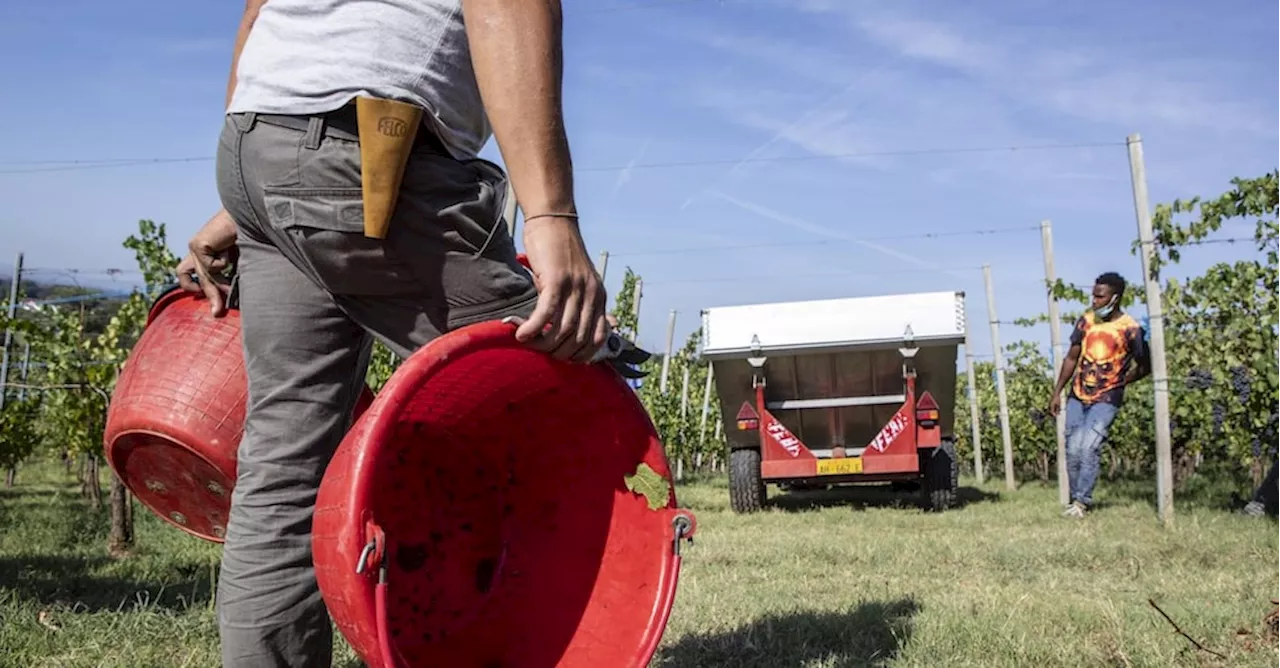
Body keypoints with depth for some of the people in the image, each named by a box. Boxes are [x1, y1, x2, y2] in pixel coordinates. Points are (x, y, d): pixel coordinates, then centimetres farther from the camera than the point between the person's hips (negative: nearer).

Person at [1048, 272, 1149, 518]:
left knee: (1089, 448, -16)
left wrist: (1121, 381, -7)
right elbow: (1071, 358, 9)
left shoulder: (1130, 329, -10)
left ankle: (1081, 502, -10)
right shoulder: (1086, 321, 2)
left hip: (1106, 399, -4)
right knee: (1073, 450, 3)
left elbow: (1144, 366, 2)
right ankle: (1075, 497, 15)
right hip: (1077, 396, 4)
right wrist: (1057, 393, 8)